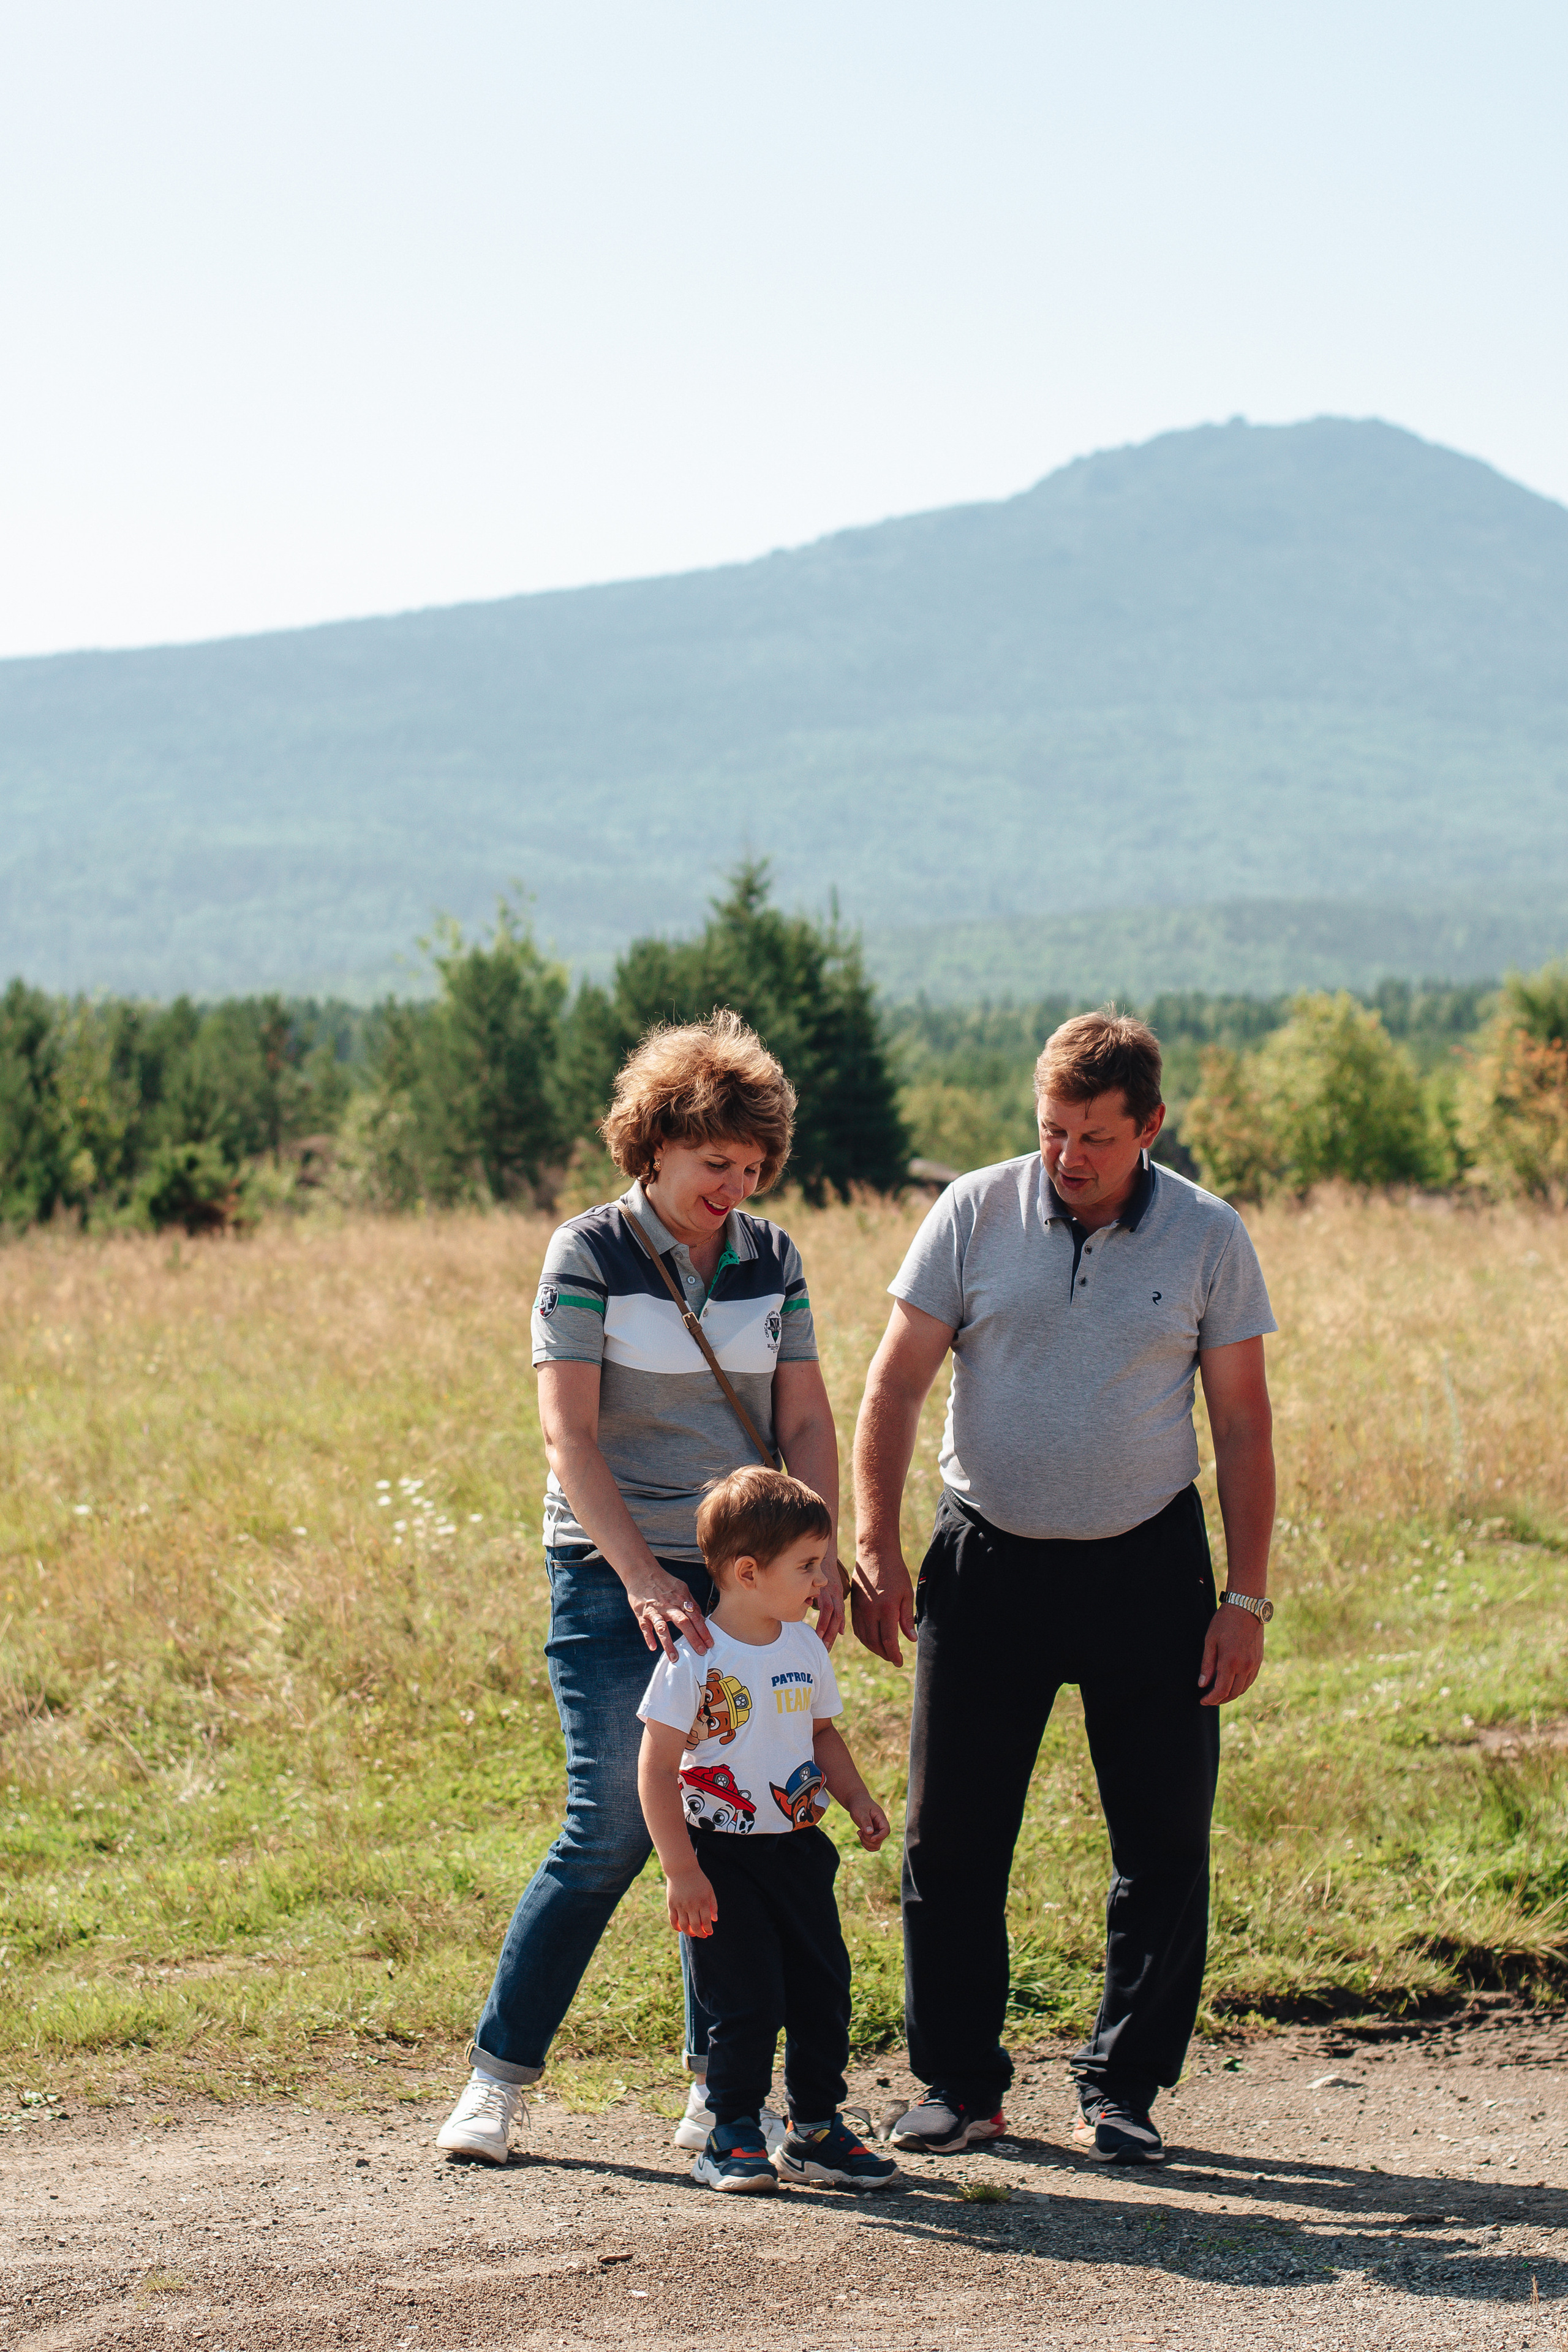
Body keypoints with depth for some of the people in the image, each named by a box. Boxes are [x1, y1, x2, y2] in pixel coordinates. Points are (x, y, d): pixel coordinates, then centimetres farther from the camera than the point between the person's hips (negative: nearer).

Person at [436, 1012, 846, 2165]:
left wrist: (819, 1561, -7)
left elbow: (807, 1422, 7)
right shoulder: (590, 1253, -6)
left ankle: (720, 2092, 13)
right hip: (615, 1574, -4)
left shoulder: (773, 1257, 8)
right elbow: (569, 1434, -12)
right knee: (614, 1831, -9)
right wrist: (643, 1578, -22)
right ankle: (496, 2077, 4)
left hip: (745, 1575, 4)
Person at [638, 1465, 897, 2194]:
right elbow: (657, 1769, -14)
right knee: (748, 2004, -5)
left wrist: (855, 1797, 4)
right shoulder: (695, 1657, -15)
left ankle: (817, 2129, 19)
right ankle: (732, 2136, 10)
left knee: (824, 1990, 7)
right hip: (722, 1856, -6)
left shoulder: (804, 1648, 4)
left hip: (796, 1847, 6)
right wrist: (681, 1871, -17)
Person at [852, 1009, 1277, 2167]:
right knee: (951, 1837, 2)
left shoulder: (1209, 1237, -3)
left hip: (1147, 1566, 0)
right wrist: (875, 1543, -8)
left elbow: (1243, 1426, 1)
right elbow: (896, 1385, 0)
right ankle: (961, 2083, 15)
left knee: (1165, 1840, 1)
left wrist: (1246, 1598, -4)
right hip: (987, 1561, 0)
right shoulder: (975, 1213, -3)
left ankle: (1121, 2089, 13)